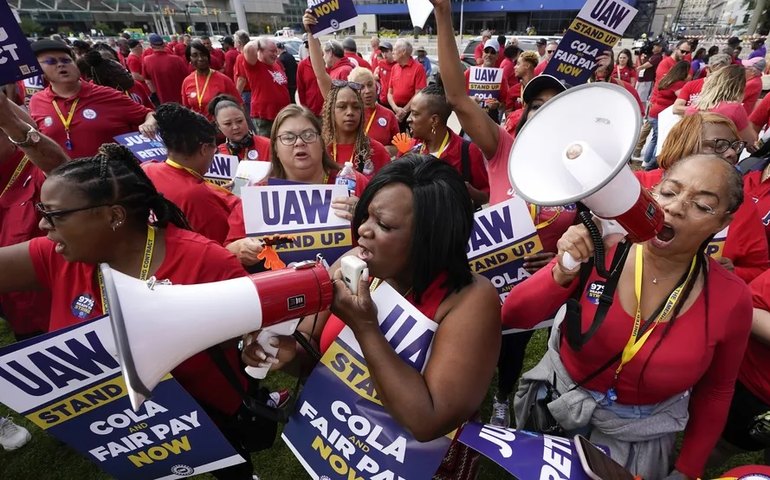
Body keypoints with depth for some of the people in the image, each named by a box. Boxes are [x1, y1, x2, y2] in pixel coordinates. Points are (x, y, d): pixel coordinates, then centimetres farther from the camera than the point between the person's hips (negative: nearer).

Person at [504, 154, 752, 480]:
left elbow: (715, 391, 0)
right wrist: (562, 272, -38)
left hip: (639, 439, 0)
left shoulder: (732, 299, -16)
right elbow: (512, 317, -22)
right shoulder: (600, 249, -21)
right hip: (554, 405, 0)